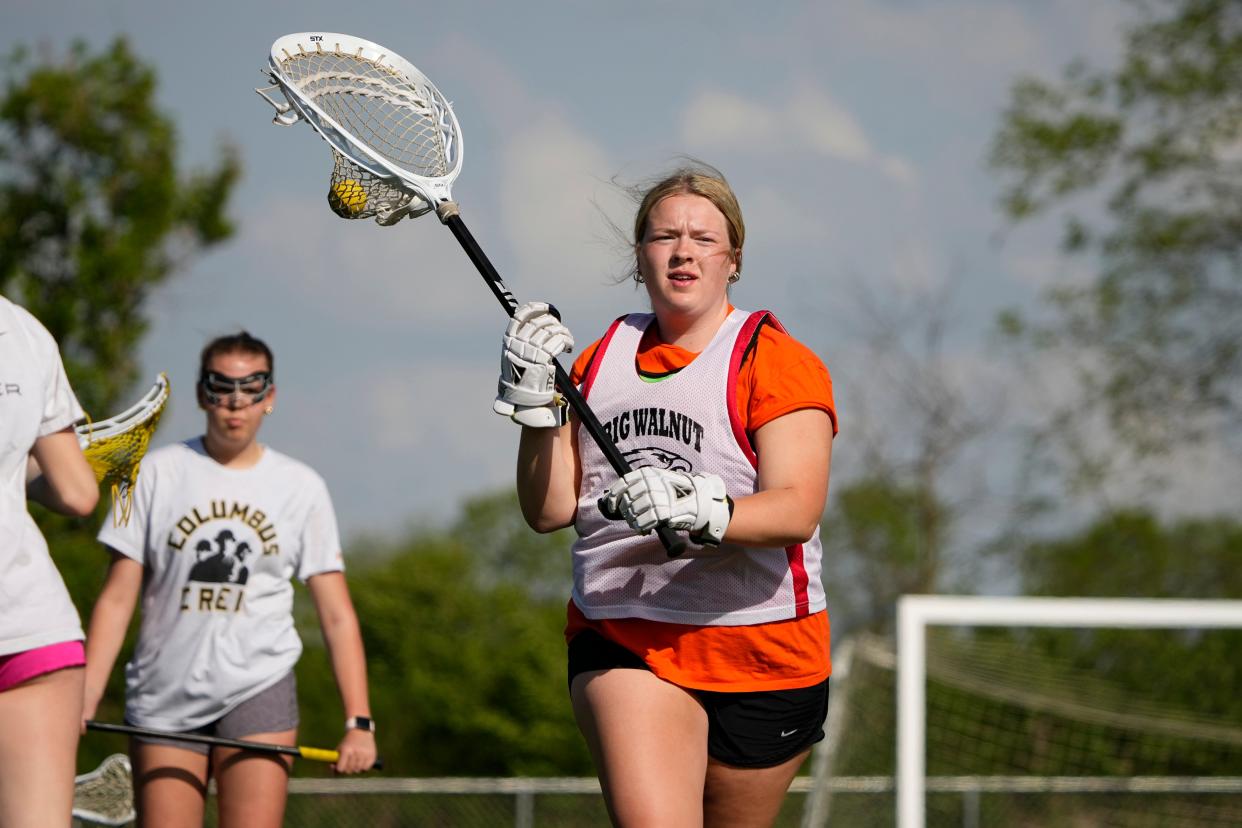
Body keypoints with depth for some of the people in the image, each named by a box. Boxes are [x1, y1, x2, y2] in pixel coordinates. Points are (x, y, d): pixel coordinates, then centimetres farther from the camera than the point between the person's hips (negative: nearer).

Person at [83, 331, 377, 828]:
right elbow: (117, 599, 3)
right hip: (163, 697, 1)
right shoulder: (159, 473, 5)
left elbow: (336, 615, 5)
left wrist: (359, 721, -4)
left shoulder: (301, 487, 6)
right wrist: (84, 700, -7)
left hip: (259, 692, -1)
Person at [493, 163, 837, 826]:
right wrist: (536, 405, -6)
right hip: (619, 640, 2)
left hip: (761, 649, -2)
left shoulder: (778, 361, -2)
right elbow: (548, 512, 10)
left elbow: (797, 510, -18)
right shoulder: (600, 359, 13)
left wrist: (701, 511, -36)